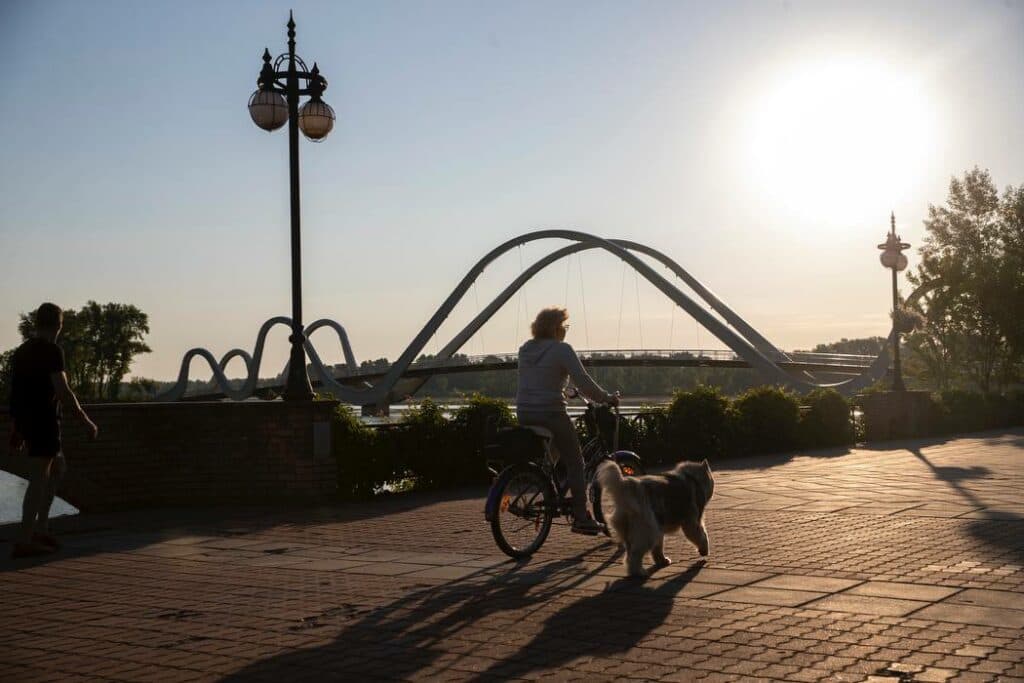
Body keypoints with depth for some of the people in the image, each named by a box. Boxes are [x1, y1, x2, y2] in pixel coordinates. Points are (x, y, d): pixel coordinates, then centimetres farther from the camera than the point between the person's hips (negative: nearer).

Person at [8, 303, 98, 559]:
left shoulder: (21, 351, 15)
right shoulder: (52, 351, -11)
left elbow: (17, 392, 20)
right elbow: (63, 391, -17)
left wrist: (16, 429, 26)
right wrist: (86, 422, -11)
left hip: (25, 420, 9)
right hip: (44, 421, -9)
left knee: (58, 469, 20)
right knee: (40, 479, -6)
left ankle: (40, 529, 15)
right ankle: (25, 541, -8)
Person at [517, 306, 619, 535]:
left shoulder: (525, 349, 12)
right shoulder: (562, 350, -9)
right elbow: (583, 382, -15)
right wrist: (607, 398, -4)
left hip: (524, 415, 7)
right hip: (551, 414, -7)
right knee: (575, 463, 3)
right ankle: (581, 517, 0)